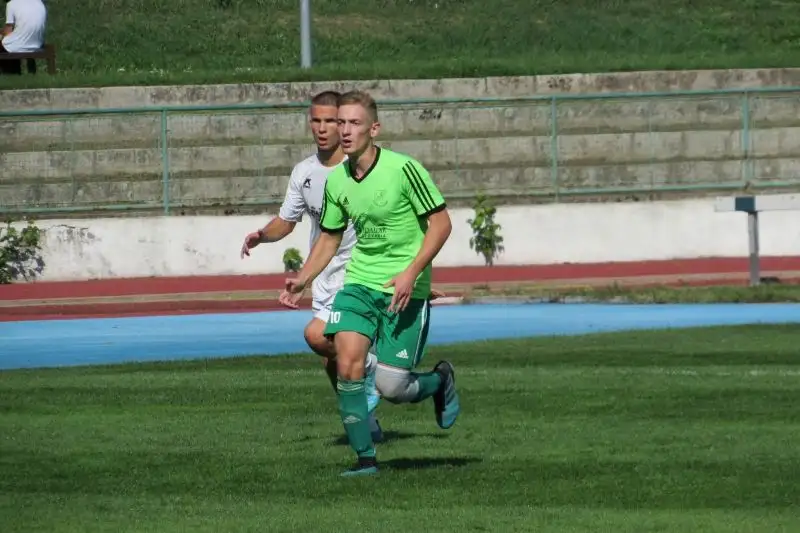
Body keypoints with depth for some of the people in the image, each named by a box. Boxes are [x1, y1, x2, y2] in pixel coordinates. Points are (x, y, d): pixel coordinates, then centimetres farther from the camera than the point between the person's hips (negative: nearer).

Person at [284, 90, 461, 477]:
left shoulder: (403, 169, -15)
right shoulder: (336, 181, 3)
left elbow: (440, 222, -10)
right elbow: (329, 237, 17)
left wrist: (410, 273, -20)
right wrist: (303, 279, 3)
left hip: (405, 290, -4)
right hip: (359, 282, 4)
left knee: (391, 388, -7)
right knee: (347, 362, -17)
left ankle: (440, 380, 28)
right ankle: (365, 457, -5)